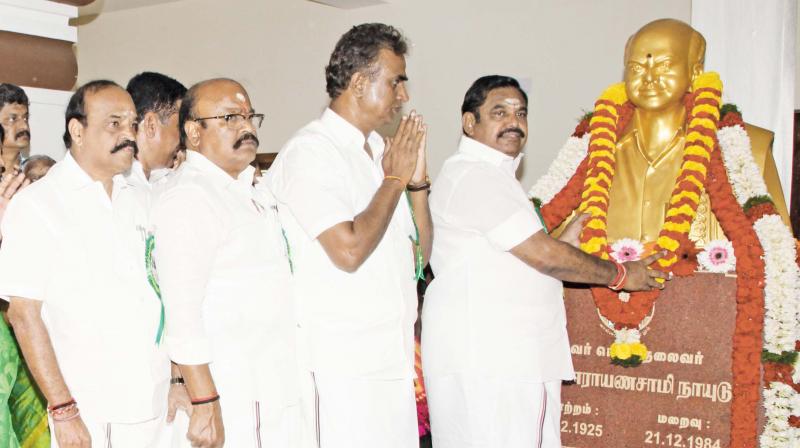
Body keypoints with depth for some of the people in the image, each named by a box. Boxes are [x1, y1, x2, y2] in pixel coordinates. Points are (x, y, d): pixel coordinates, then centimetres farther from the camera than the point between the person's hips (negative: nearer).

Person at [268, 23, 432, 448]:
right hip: (340, 360, -7)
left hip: (393, 354, 7)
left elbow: (419, 256, 14)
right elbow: (349, 250, -22)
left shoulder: (381, 152, 12)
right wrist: (394, 178, -9)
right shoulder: (310, 151, -11)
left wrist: (417, 180, 1)